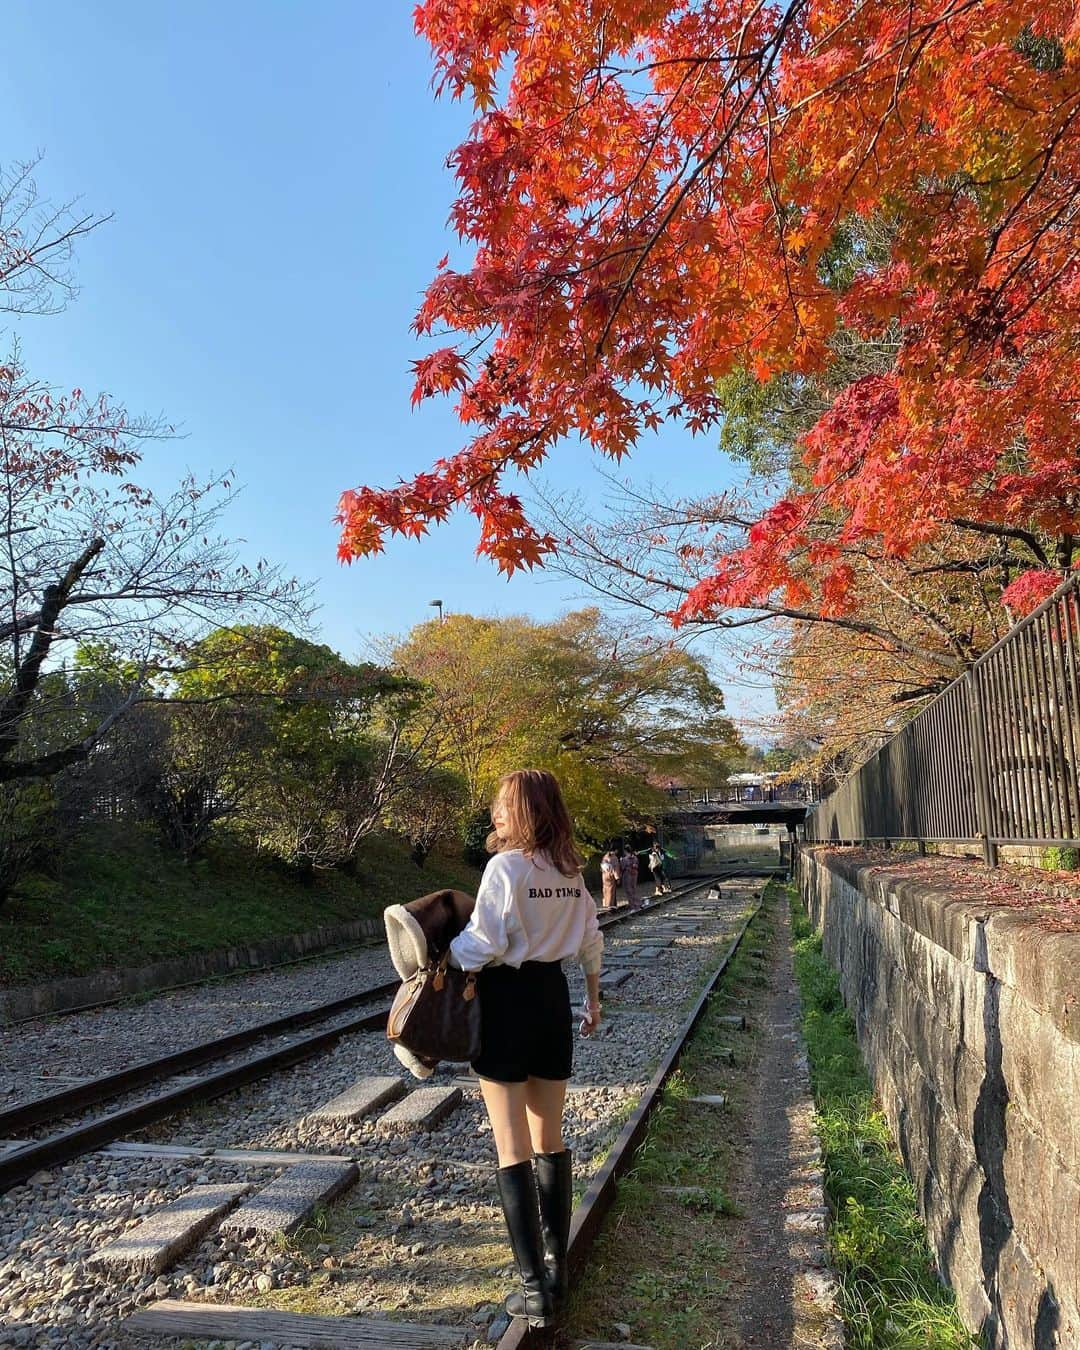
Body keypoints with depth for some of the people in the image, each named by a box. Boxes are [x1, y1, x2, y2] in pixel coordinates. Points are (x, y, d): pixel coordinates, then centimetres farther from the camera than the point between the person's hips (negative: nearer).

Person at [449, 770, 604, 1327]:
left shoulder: (505, 866, -17)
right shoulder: (569, 870, 4)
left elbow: (482, 945, -22)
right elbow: (591, 940, 12)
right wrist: (593, 996, 24)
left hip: (507, 1000, -6)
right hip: (553, 995, 7)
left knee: (512, 1148, 3)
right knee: (550, 1138, 18)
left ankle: (535, 1288, 8)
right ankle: (556, 1266, 29)